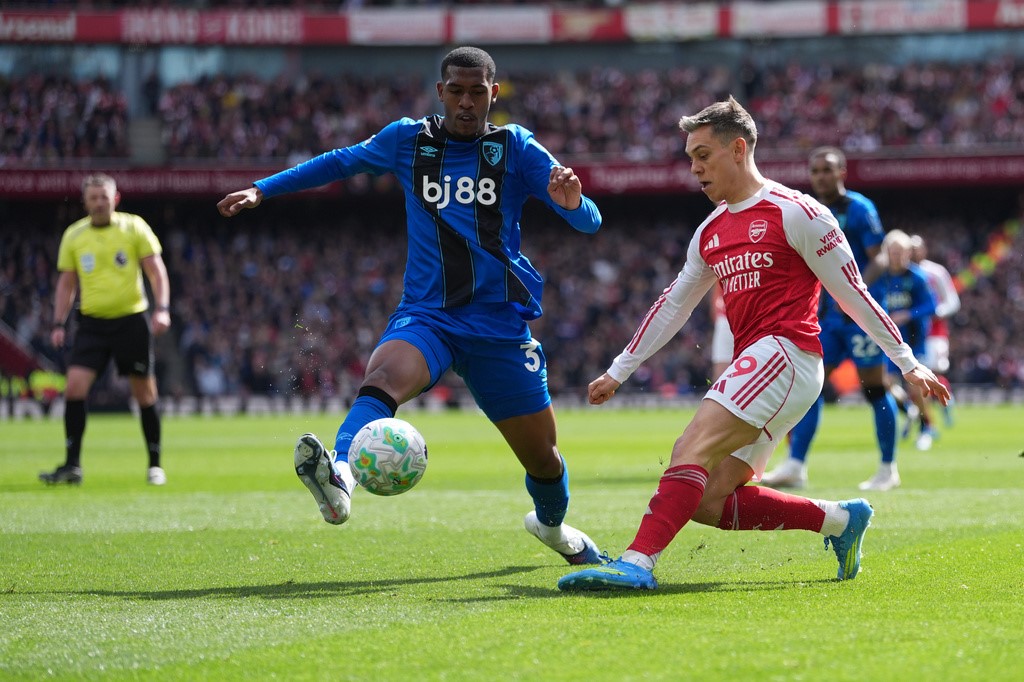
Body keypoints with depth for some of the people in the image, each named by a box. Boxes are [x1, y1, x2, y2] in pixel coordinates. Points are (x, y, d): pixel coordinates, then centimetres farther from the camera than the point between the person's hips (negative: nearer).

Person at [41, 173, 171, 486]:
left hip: (131, 320, -2)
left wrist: (162, 308, -15)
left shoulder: (134, 227, -2)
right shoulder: (73, 235, 5)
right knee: (75, 387, -12)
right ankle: (72, 465, -8)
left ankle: (155, 465, 15)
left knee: (145, 393, 3)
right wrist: (59, 324, 3)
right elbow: (66, 283, 12)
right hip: (92, 322, 2)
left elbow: (156, 270, -3)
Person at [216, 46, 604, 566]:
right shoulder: (408, 140, 5)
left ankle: (552, 525, 43)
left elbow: (589, 222, -6)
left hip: (500, 326, 0)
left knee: (541, 455, 9)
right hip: (426, 316, 0)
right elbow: (343, 161, 23)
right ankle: (340, 478, -62)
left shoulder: (515, 148, 0)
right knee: (383, 377, -34)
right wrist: (262, 190, 21)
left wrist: (571, 201, -30)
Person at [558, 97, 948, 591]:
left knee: (693, 448, -25)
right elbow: (672, 306, 27)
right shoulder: (710, 233, 20)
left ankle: (638, 561, -38)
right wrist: (617, 373, 27)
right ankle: (839, 519, 7)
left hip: (786, 356, -8)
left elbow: (852, 293, -1)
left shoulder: (794, 213, -2)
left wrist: (908, 364, 1)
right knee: (707, 503, -4)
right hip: (753, 364, 8)